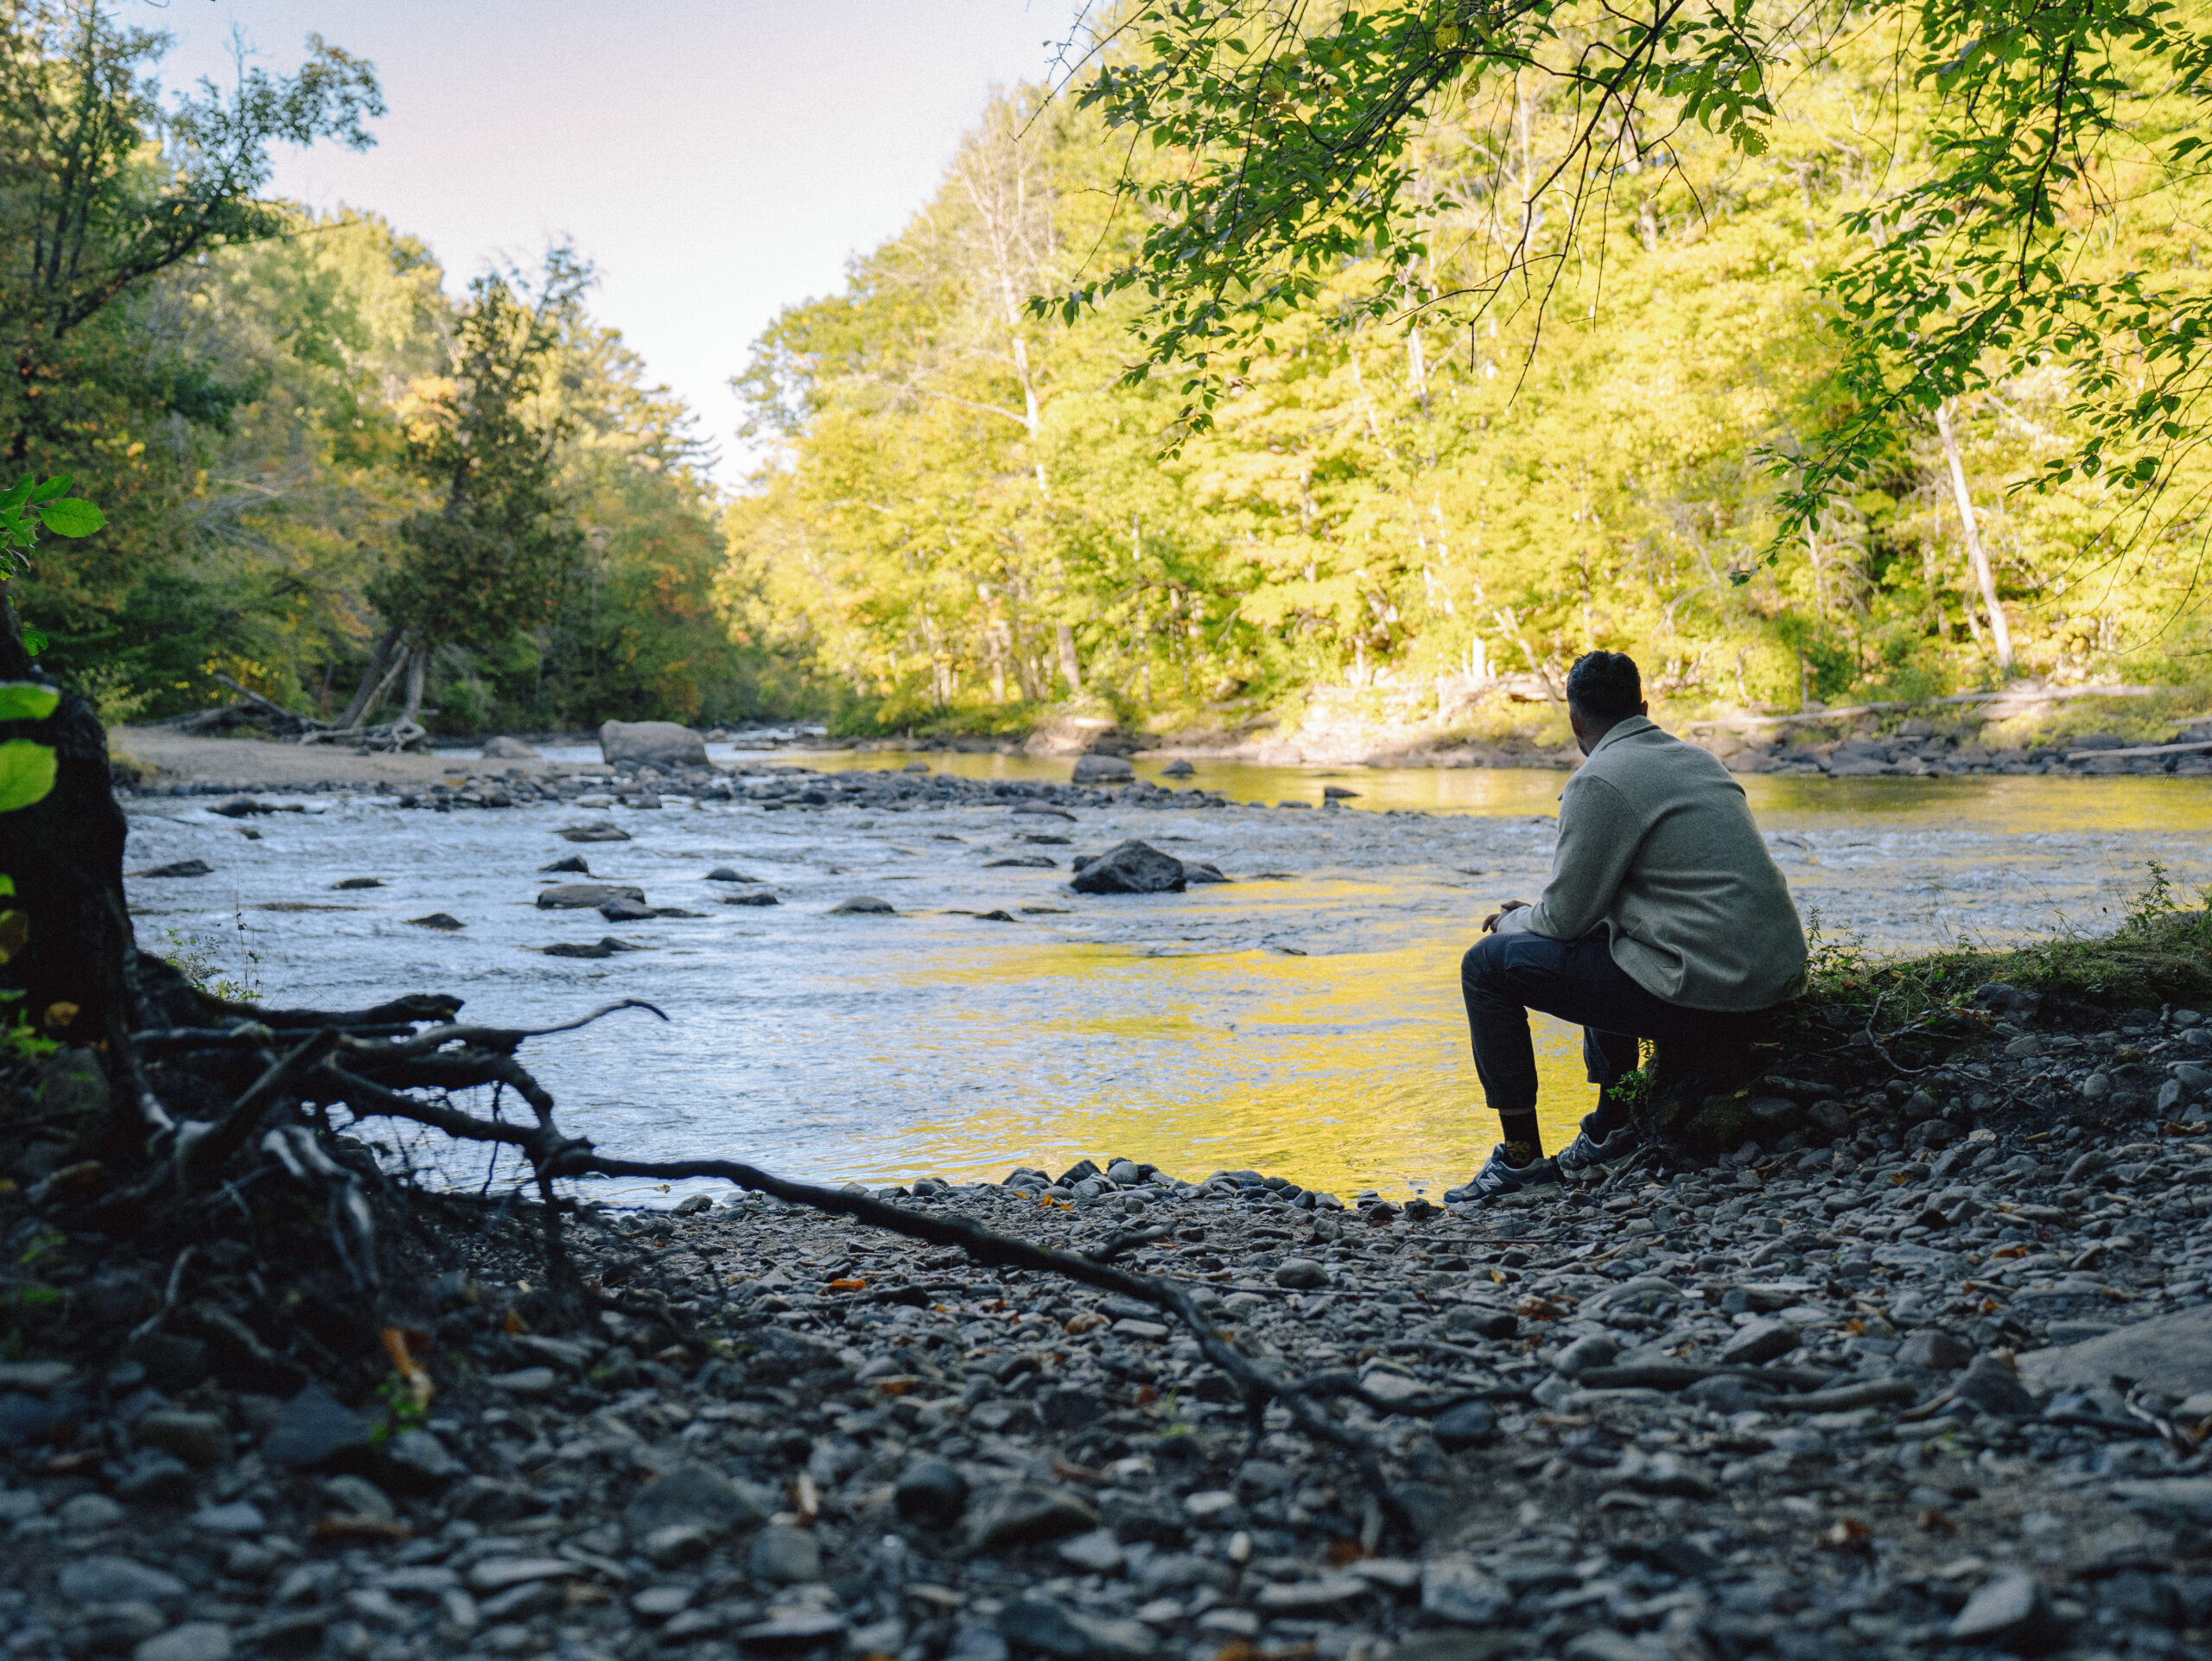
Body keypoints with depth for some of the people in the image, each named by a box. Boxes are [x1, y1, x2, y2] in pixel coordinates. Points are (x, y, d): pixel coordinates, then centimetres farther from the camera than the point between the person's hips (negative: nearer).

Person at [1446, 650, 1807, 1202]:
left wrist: (1514, 923, 15)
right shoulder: (1696, 759, 18)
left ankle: (1521, 1154, 7)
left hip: (1702, 991, -9)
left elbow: (1567, 918, -7)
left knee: (1488, 964, 1)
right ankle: (1612, 1132, 30)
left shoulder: (1598, 783, -10)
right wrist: (1534, 914, 29)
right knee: (1601, 944, 34)